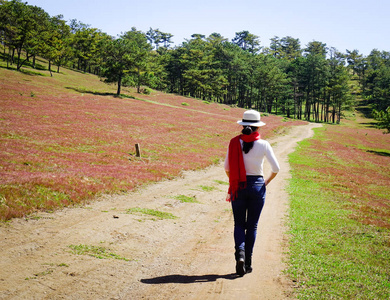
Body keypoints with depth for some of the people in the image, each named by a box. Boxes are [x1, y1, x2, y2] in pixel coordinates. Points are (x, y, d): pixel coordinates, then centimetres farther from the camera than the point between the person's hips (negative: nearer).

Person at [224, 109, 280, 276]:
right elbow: (276, 168, -5)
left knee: (239, 224, 10)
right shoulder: (263, 145, -6)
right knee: (252, 225, 10)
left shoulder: (235, 143, -4)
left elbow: (227, 167, 0)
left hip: (238, 187, 0)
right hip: (257, 186, 0)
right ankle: (247, 262, 13)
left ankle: (240, 253, -14)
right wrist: (267, 181, 12)